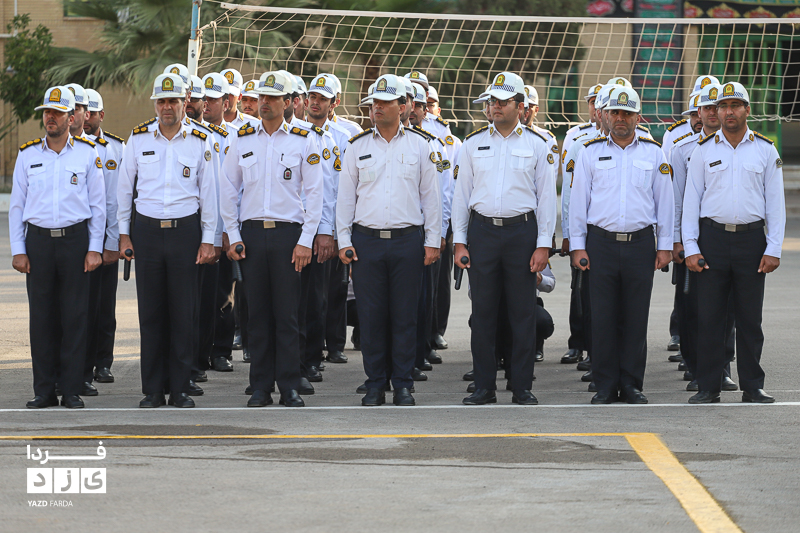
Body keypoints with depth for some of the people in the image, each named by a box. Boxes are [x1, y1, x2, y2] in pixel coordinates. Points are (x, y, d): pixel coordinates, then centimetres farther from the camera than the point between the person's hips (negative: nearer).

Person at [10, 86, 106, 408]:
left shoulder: (87, 153, 5)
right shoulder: (27, 155, 8)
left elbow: (98, 204, 5)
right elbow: (17, 205, 9)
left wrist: (94, 248, -2)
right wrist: (18, 250, 2)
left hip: (75, 239, -1)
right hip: (38, 240, 1)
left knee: (75, 316, -2)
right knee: (41, 316, 1)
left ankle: (72, 390, 3)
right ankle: (44, 390, 6)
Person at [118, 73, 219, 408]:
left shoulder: (199, 141, 3)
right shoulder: (138, 139, 5)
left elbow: (208, 192, 5)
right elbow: (125, 188, 11)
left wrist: (208, 239, 1)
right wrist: (124, 234, 7)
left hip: (185, 230, -1)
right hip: (147, 230, 1)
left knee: (183, 313, 0)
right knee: (150, 312, 2)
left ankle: (180, 389, 6)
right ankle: (152, 390, 7)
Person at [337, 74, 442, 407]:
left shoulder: (419, 146, 6)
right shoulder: (357, 147, 7)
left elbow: (431, 196, 7)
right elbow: (345, 197, 9)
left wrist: (432, 241, 2)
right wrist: (343, 240, 2)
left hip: (408, 241, -1)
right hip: (366, 240, 1)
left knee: (405, 315, 1)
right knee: (370, 315, 1)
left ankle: (403, 384, 8)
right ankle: (375, 385, 8)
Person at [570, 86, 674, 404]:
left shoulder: (653, 153, 8)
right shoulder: (591, 152, 7)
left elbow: (664, 201, 9)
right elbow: (578, 200, 7)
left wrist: (665, 246, 4)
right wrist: (577, 245, 1)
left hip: (640, 244, 0)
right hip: (601, 243, 0)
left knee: (636, 318, 2)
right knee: (603, 318, -1)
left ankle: (631, 384, 9)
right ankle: (605, 386, 5)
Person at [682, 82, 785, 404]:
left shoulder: (765, 150, 5)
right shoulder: (704, 150, 5)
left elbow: (775, 202, 5)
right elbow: (691, 200, 5)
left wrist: (773, 249, -3)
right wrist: (690, 248, -3)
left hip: (751, 238, 0)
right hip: (712, 236, 0)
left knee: (750, 318, 3)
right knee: (709, 316, -1)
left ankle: (752, 386, 11)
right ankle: (708, 386, 4)